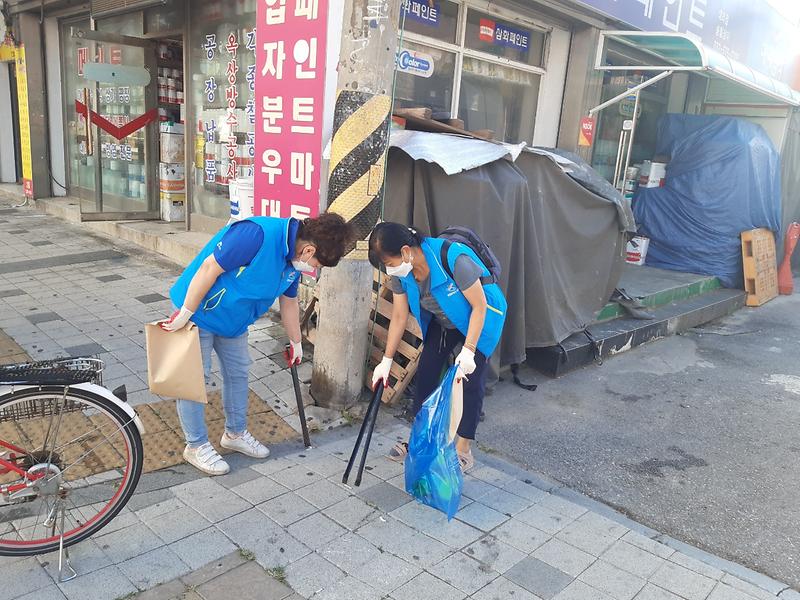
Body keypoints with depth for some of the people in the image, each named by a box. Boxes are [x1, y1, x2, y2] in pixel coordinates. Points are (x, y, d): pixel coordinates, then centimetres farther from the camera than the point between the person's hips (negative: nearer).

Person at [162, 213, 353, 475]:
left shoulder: (294, 259, -4)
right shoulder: (258, 234, -33)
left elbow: (289, 302, 11)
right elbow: (208, 268, -30)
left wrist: (296, 343, 21)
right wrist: (185, 315, -24)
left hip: (234, 321, 8)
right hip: (198, 313, -8)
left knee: (238, 373, 16)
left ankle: (235, 434, 34)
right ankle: (196, 446, 19)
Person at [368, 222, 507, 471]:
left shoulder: (454, 259, -39)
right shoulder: (400, 273, -19)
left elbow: (479, 306, -29)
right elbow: (399, 317, -8)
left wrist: (468, 351, -31)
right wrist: (386, 361, -7)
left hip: (479, 319, -5)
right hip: (442, 321, 6)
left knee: (471, 379, -8)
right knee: (426, 372, 2)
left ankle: (463, 450, 7)